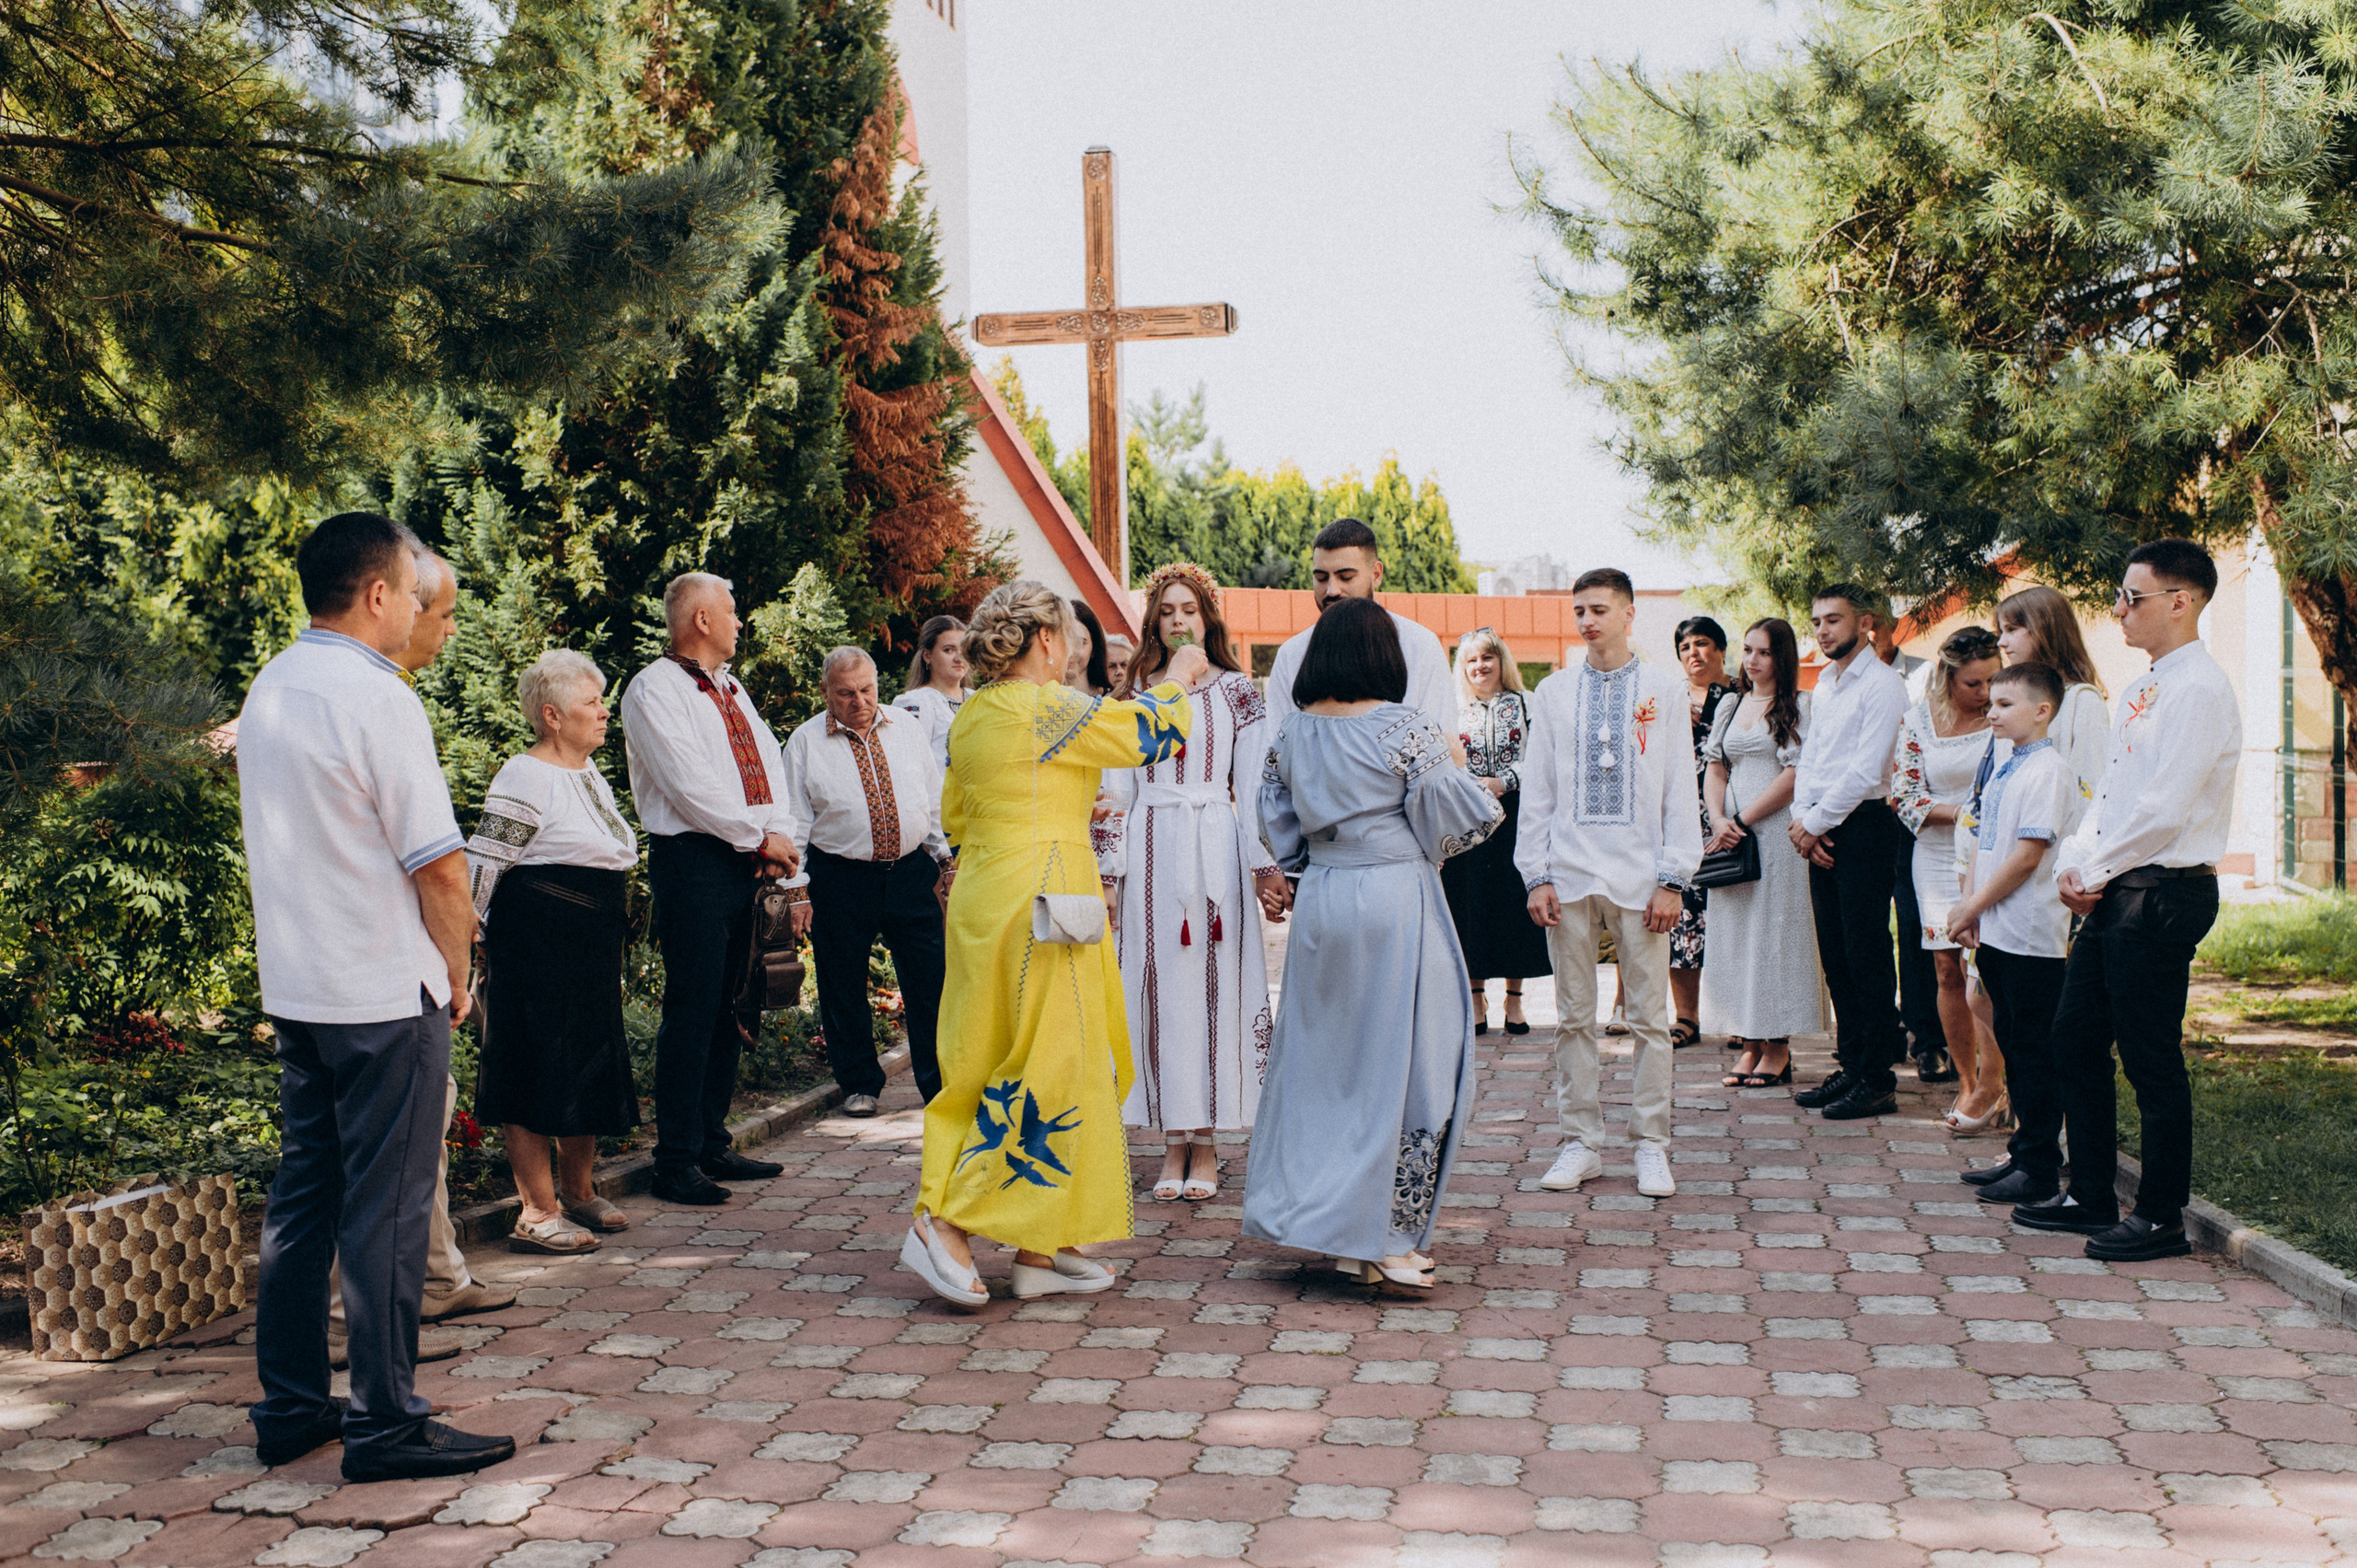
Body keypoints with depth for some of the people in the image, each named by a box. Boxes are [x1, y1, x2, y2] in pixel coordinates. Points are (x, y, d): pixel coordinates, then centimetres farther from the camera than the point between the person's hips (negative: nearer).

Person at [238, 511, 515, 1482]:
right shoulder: (375, 698, -17)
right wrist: (457, 972, -2)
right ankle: (387, 1423, 8)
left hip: (292, 989, 8)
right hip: (385, 995, -8)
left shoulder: (268, 689, 9)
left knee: (303, 1194, 15)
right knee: (386, 1209, 0)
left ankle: (288, 1408, 23)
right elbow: (438, 863, -18)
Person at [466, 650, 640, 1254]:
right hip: (539, 942, -9)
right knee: (538, 1073, -3)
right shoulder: (525, 779, -14)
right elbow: (484, 864, -16)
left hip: (593, 946, 9)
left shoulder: (589, 772, 15)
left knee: (592, 1066, 15)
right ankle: (537, 1215, 3)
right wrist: (471, 937, -17)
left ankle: (577, 1192, 29)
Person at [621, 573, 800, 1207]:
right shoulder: (655, 690, -7)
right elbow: (692, 785, -16)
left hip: (743, 862, 8)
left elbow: (769, 760, 14)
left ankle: (712, 1144, 21)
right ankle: (677, 1161, -1)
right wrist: (762, 838, -12)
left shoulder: (729, 689, 20)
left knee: (726, 1009, 12)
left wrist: (781, 832, -3)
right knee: (692, 1012, -7)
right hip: (692, 862, -8)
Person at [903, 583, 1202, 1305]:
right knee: (1048, 1065, -4)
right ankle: (946, 1223, -7)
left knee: (996, 1065, 11)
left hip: (981, 895, 10)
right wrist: (1178, 678, 14)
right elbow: (1147, 731, -5)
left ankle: (1040, 1248, 17)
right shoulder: (1050, 708, -13)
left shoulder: (970, 717, 12)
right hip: (1041, 899, -9)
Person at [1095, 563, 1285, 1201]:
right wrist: (1109, 865, 3)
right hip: (1151, 850, 2)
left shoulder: (1236, 689, 6)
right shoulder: (1135, 693, 12)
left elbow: (1253, 784, 2)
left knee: (1213, 983, -1)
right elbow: (1116, 788, 10)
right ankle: (1174, 1141, 9)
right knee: (1160, 986, 1)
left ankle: (1206, 1142, 7)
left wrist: (1264, 864, -5)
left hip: (1215, 849, -2)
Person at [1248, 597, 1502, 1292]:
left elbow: (1277, 826, 12)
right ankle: (1388, 1241, 2)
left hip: (1320, 900, 6)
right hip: (1396, 898, -5)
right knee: (1407, 1064, 1)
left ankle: (1333, 1228, 17)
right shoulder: (1404, 728, -11)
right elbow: (1470, 813, -11)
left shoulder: (1294, 733, 5)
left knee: (1326, 1058, 13)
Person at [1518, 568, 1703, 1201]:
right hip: (1569, 875, 1)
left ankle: (1651, 1146, 10)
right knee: (1575, 1017, 6)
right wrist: (1536, 875, 2)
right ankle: (1580, 1143, 15)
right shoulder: (1553, 691, 9)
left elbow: (1681, 790, 3)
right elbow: (1537, 789, 9)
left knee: (1650, 1017, 1)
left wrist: (1673, 879, -3)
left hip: (1640, 875, -1)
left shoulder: (1665, 689, 5)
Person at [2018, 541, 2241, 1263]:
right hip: (2115, 891, 10)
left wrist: (2094, 870, -12)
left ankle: (2162, 1217, 11)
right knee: (2075, 1038, 13)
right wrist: (2075, 864, 2)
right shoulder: (2143, 689, 16)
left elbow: (2163, 808, -21)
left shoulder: (2199, 688, -15)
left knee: (2151, 1058, -1)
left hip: (2161, 895, -10)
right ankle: (2090, 1197, 24)